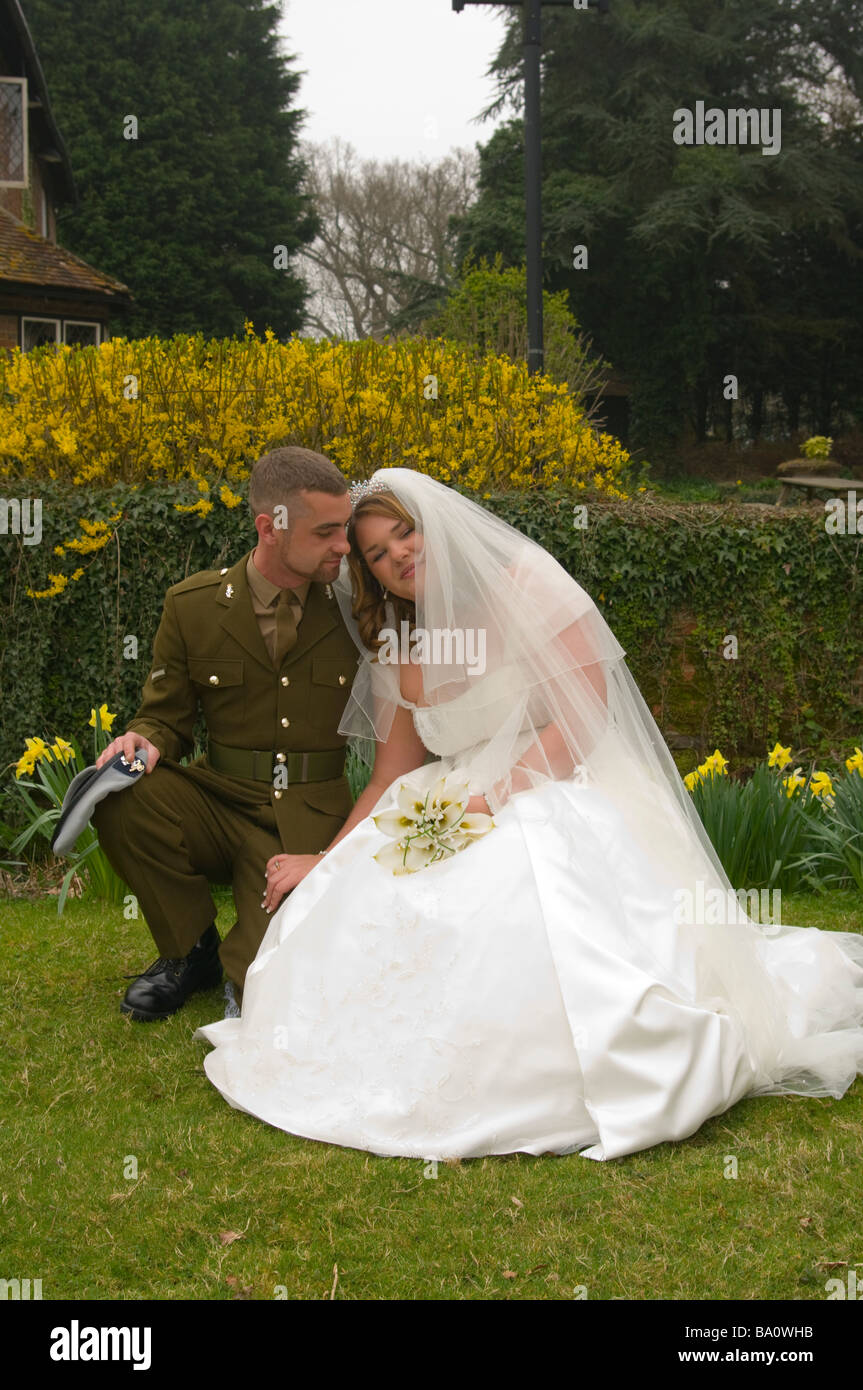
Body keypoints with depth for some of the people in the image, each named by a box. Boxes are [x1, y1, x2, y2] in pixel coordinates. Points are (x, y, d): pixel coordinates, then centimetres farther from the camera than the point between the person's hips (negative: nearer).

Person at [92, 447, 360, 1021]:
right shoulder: (192, 606, -2)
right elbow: (166, 717, 7)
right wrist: (144, 741, -16)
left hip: (310, 824, -2)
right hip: (217, 803, 2)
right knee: (119, 797, -29)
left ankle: (242, 950, 17)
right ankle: (192, 948, -2)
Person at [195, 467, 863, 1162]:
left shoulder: (526, 585, -5)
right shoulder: (393, 649, 14)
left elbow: (581, 721, -11)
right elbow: (392, 783, 15)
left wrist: (491, 797, -19)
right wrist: (325, 863, 3)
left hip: (569, 799, -6)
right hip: (466, 816, 6)